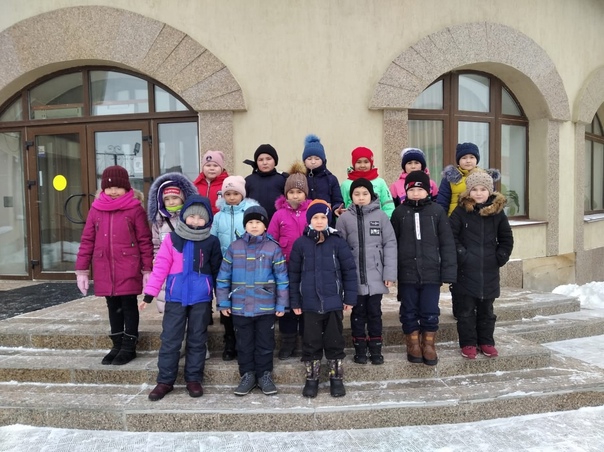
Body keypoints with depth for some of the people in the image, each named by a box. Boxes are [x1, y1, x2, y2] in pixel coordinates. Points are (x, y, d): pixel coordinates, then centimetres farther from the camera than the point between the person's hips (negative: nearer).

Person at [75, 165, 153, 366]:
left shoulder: (135, 209, -5)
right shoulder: (96, 209, 6)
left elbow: (145, 240, -4)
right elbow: (87, 240, 8)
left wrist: (147, 269, -6)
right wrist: (81, 269, 5)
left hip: (129, 269, -4)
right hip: (104, 270, 4)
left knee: (129, 306, 5)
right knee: (113, 307, 14)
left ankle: (129, 347, 17)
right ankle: (117, 346, 27)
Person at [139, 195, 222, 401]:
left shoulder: (212, 242, 1)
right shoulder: (172, 239, -2)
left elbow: (217, 271, 7)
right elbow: (161, 266, -5)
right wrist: (149, 293, -9)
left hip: (201, 299, 1)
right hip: (175, 297, 0)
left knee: (197, 340, 11)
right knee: (170, 339, 5)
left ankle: (194, 379, 23)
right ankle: (165, 381, 17)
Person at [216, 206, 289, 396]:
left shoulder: (273, 248, -4)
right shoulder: (234, 247, 1)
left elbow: (282, 278, -3)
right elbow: (223, 277, 3)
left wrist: (281, 304, -4)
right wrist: (223, 302, 0)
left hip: (266, 307, -1)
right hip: (240, 307, 1)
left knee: (265, 343, 11)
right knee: (244, 344, 13)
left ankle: (265, 375, 26)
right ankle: (247, 375, 27)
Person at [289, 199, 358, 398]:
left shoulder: (338, 242, -3)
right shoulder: (300, 243, -1)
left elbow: (349, 270, 0)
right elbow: (294, 274, 3)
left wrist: (350, 298, -2)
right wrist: (295, 301, 3)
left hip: (334, 302, 0)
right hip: (310, 304, 1)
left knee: (334, 342, 11)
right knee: (311, 343, 10)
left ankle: (336, 379, 25)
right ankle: (311, 379, 24)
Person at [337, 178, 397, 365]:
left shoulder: (381, 216, -1)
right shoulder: (345, 218, 0)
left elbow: (390, 244, -2)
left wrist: (390, 273, -7)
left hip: (375, 276, 0)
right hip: (354, 277, 0)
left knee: (374, 312, 11)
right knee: (358, 313, 11)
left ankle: (376, 349, 24)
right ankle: (360, 349, 24)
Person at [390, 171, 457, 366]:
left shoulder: (437, 211, 0)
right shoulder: (399, 212, 1)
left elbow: (447, 244, -1)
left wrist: (448, 272, -6)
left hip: (431, 272, 0)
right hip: (407, 273, 1)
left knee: (430, 313, 8)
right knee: (409, 312, 11)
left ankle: (429, 345, 26)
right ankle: (413, 345, 27)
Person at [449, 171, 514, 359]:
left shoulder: (497, 212, 4)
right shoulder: (460, 211, -4)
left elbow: (507, 239, 12)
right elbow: (451, 237, -6)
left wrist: (500, 257, 3)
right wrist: (461, 254, -13)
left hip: (490, 271, 3)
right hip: (466, 270, -2)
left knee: (486, 310, 13)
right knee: (466, 310, 4)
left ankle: (486, 341, 26)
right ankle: (468, 343, 16)